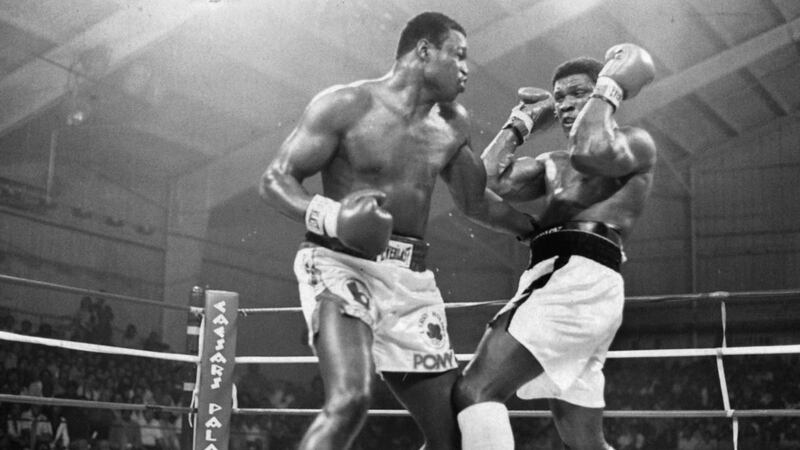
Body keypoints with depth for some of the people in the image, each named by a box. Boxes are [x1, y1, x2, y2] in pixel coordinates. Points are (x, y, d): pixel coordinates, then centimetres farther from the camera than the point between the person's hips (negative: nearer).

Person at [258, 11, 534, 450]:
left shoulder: (452, 124, 14)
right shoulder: (346, 104, -5)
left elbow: (475, 201, 27)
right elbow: (274, 179, -8)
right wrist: (327, 216, -27)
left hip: (411, 278, 6)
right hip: (341, 264, -6)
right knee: (349, 400, -32)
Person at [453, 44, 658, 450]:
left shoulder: (636, 142, 9)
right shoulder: (552, 164, 28)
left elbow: (589, 153, -15)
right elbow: (488, 183, 14)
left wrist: (610, 87, 1)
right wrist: (522, 122, 25)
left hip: (580, 279, -9)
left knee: (475, 390, -21)